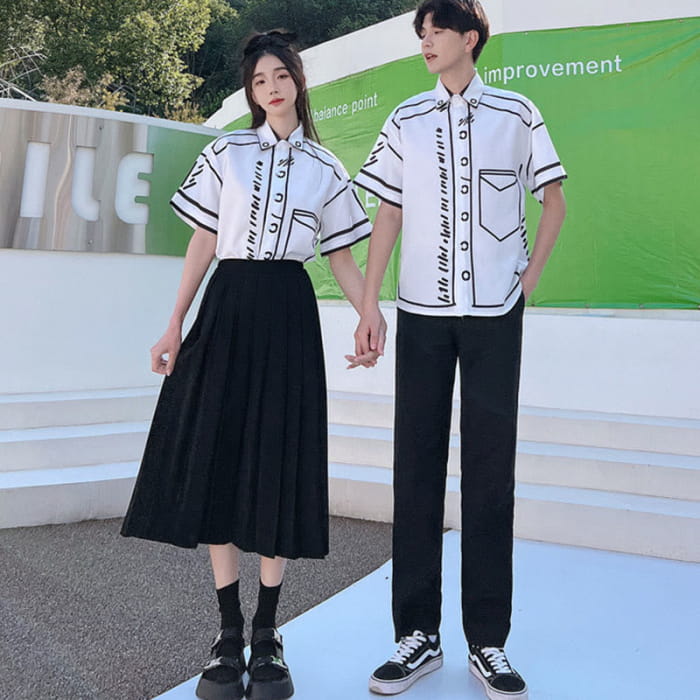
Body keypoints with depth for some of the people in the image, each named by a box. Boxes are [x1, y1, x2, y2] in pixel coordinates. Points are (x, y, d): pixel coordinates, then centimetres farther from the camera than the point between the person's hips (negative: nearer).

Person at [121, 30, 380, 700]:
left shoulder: (325, 168, 11)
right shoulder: (225, 153, 10)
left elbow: (341, 257, 11)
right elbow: (203, 244, 7)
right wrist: (175, 327, 2)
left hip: (288, 311, 0)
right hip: (228, 305, 0)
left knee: (279, 464, 0)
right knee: (217, 459, -2)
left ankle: (266, 634, 13)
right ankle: (227, 633, 12)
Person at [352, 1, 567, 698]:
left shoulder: (516, 114, 6)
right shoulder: (405, 121, 10)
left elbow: (553, 201, 12)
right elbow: (388, 215, 8)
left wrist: (530, 276, 0)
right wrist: (369, 304, 0)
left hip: (494, 312, -1)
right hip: (421, 312, 2)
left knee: (490, 472, 2)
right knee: (415, 469, 2)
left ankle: (488, 642, 14)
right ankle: (417, 635, 14)